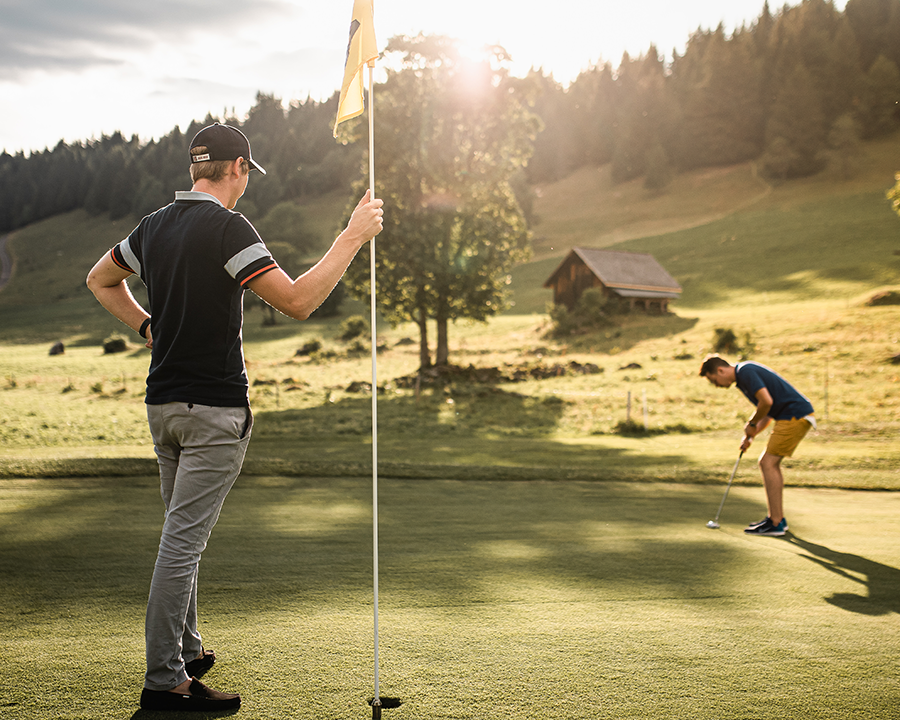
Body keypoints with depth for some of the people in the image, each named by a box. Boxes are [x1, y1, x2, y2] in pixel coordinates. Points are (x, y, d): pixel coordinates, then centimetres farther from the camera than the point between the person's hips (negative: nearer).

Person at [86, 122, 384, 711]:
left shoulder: (156, 225, 10)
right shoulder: (227, 227, -15)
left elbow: (100, 280, 25)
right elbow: (298, 301, -22)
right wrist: (355, 236, -15)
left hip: (162, 403, 9)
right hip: (214, 407, -8)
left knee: (184, 534, 20)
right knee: (183, 540, -6)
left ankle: (186, 649, 32)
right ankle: (164, 681, 0)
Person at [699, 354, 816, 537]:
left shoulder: (745, 371, -12)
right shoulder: (744, 375, 21)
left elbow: (767, 401, -23)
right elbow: (768, 412, 26)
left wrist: (751, 424, -6)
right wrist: (751, 435, 15)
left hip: (795, 416, -10)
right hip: (796, 417, 10)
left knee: (768, 463, -9)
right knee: (769, 462, 15)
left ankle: (775, 524, -7)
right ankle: (777, 517, 19)